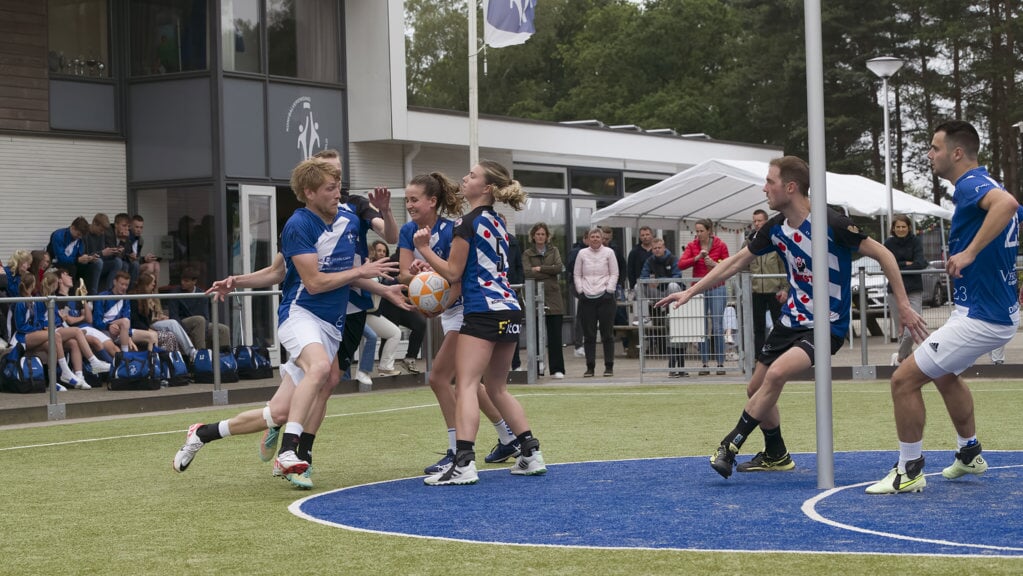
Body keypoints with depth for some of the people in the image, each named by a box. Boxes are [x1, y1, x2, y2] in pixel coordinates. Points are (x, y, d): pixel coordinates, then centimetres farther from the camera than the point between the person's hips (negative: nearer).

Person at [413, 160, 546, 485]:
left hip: (484, 312, -9)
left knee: (466, 386, -14)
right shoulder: (497, 223, 18)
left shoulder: (469, 223, -8)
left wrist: (424, 249, 5)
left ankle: (464, 463, -26)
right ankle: (531, 454, 14)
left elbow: (453, 273, -5)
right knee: (498, 389, 17)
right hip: (510, 311, 9)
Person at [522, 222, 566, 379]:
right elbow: (527, 272, -9)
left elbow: (559, 267, -4)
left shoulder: (553, 251, 13)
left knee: (555, 335, -2)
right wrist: (549, 272, -9)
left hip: (553, 297, 1)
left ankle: (556, 369, 0)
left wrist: (540, 269, -9)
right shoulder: (527, 254, 7)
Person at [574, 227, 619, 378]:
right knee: (588, 335, 1)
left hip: (605, 297, -1)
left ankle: (609, 366, 6)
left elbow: (614, 274, 3)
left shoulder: (608, 252, 4)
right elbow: (577, 275, 10)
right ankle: (590, 367, 5)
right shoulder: (582, 253, 8)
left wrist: (609, 290, -7)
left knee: (607, 334, 1)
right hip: (586, 298, 2)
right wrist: (581, 291, -1)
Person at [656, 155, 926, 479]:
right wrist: (690, 291, 8)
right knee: (757, 388, 11)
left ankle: (730, 446, -14)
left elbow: (883, 255, -14)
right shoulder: (776, 228, -1)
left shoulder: (832, 224, -21)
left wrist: (903, 306, -17)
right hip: (792, 318, 7)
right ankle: (776, 456, 33)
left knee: (776, 374, -27)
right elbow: (735, 262, 10)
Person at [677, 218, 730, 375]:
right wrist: (697, 257, -16)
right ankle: (704, 364, 5)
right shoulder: (692, 246, 6)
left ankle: (720, 363, 0)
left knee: (717, 326, -5)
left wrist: (715, 264, -13)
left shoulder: (720, 245, 1)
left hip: (717, 288, -2)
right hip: (698, 289, 2)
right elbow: (681, 264, -5)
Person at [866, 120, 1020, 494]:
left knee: (904, 379, -8)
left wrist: (970, 252, -36)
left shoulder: (970, 185, -18)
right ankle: (969, 454, 42)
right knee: (944, 373, 32)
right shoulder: (984, 187, 11)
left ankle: (909, 471, 2)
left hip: (980, 318, -11)